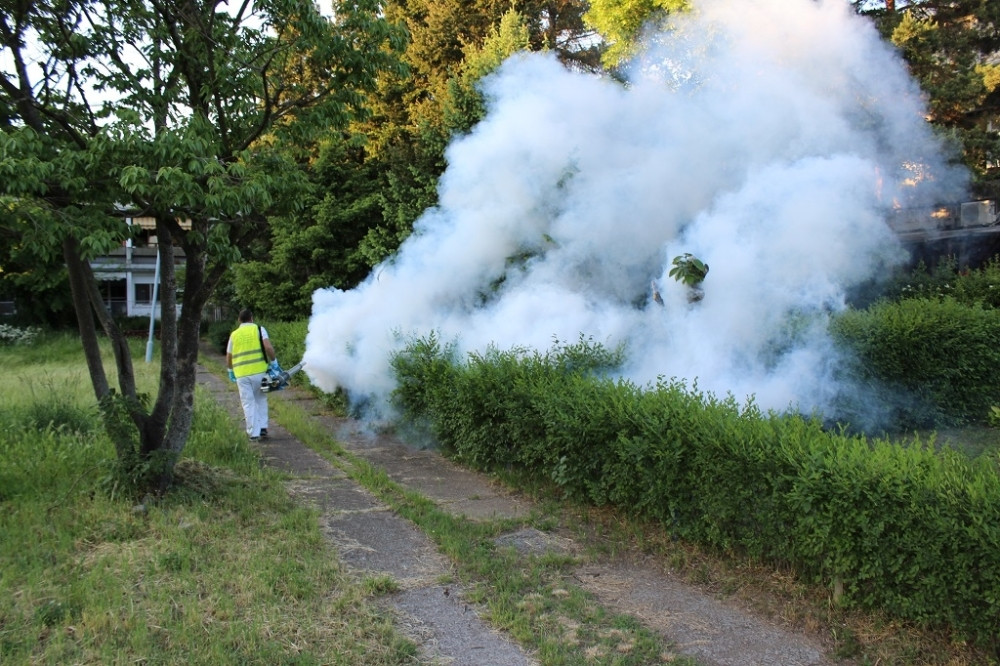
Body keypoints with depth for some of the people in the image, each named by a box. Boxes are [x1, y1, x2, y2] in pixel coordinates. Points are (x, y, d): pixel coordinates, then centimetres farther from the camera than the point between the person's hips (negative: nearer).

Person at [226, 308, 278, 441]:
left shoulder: (234, 334, 12)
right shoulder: (259, 329, 4)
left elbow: (228, 358, 17)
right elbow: (268, 347, -12)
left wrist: (231, 372, 33)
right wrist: (273, 361, 0)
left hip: (242, 374, 1)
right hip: (259, 371, -1)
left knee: (248, 403, 7)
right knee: (261, 400, 16)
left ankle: (253, 433, 7)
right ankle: (263, 428, 8)